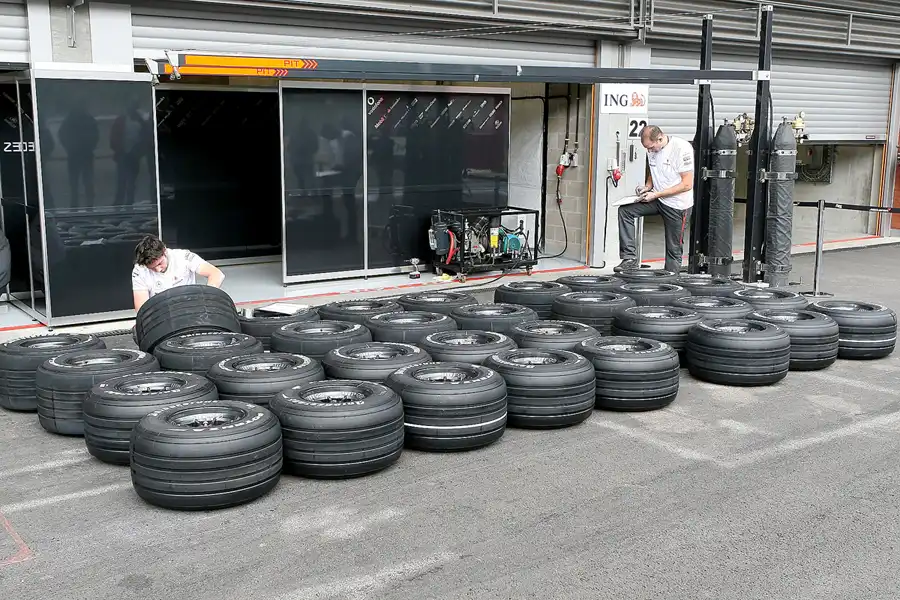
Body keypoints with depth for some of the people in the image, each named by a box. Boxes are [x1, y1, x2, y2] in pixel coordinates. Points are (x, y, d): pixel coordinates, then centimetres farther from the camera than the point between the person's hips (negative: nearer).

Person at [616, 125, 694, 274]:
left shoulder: (682, 148, -19)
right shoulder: (652, 149, 3)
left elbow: (687, 184, -20)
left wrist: (656, 194, -20)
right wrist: (647, 186, -2)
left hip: (677, 204, -7)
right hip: (658, 199, 7)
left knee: (673, 248, 0)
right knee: (624, 210, -10)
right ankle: (630, 258, -11)